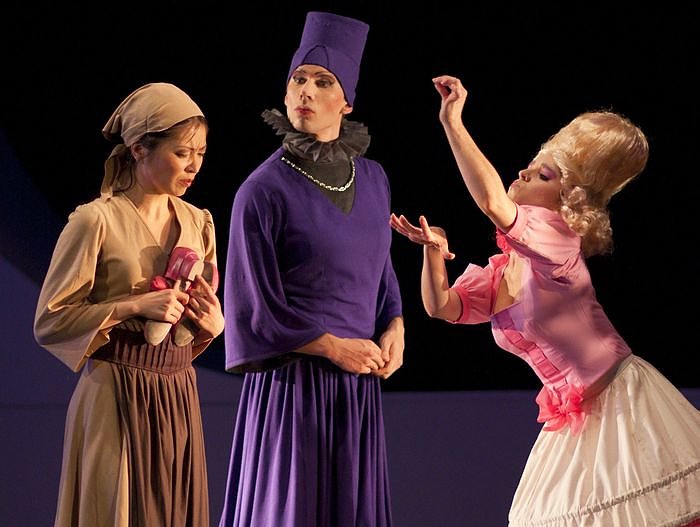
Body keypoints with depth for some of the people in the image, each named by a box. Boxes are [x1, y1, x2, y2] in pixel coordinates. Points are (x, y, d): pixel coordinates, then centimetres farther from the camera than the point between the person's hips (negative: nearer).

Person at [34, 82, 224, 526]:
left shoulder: (198, 222, 9)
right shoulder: (96, 221, -9)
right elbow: (49, 322, -10)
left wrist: (213, 324, -3)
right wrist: (134, 307, -19)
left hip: (179, 398, 6)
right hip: (116, 400, -6)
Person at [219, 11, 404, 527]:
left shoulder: (372, 179, 8)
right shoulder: (264, 189, -9)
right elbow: (254, 309, -9)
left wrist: (394, 327, 1)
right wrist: (336, 348, -10)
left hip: (359, 385, 5)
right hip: (292, 382, -5)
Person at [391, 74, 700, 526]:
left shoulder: (558, 240, -18)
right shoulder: (497, 273, 8)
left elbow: (492, 201, -32)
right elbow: (442, 306, 4)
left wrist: (453, 123, -34)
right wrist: (433, 250, -13)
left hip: (623, 399, -8)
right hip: (574, 419, 8)